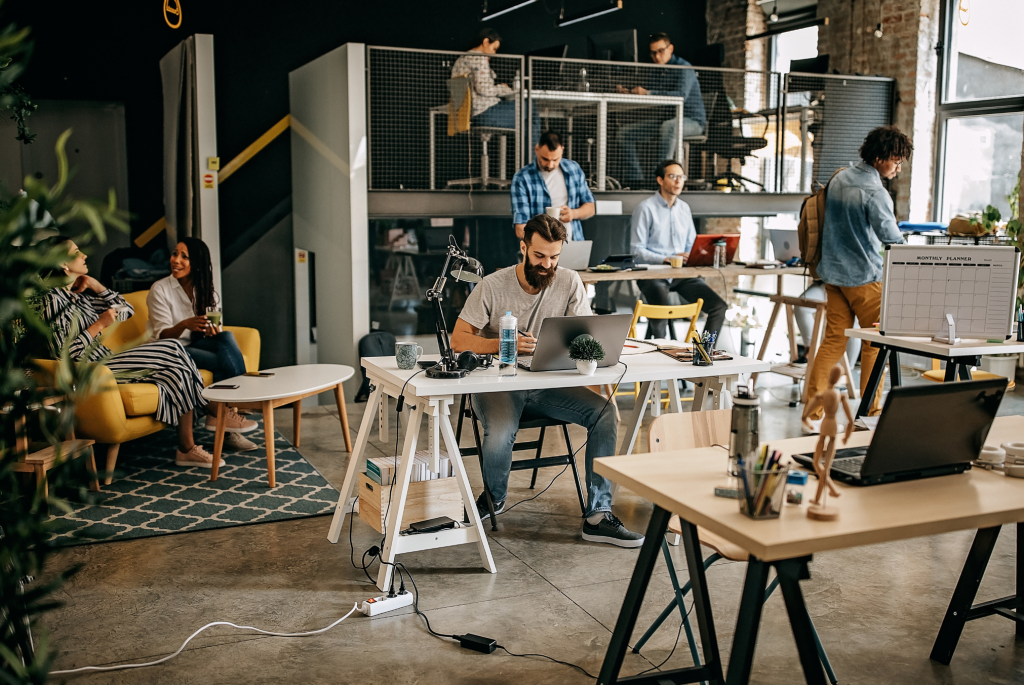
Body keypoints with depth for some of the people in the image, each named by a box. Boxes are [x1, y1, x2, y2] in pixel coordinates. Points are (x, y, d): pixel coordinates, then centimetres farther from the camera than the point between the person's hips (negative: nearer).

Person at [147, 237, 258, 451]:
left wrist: (212, 330, -19)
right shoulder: (160, 289, -8)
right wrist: (184, 325, -34)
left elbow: (214, 329, 7)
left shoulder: (206, 291, 7)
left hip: (196, 346, 5)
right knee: (225, 362, -29)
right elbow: (161, 335, -12)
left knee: (226, 337, -28)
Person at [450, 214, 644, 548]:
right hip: (498, 383, -3)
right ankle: (495, 497, 5)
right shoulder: (492, 286, -9)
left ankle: (597, 517, -14)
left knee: (604, 411, -20)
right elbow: (458, 339, -11)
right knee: (499, 437, -33)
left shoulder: (569, 282, -1)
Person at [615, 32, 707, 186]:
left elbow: (681, 95, -29)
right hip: (666, 118, 8)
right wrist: (628, 92, -6)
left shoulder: (683, 68, -12)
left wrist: (648, 93, -35)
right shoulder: (659, 70, 14)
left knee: (668, 126, -43)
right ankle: (634, 178, -11)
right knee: (624, 132, -5)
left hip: (692, 120, -8)